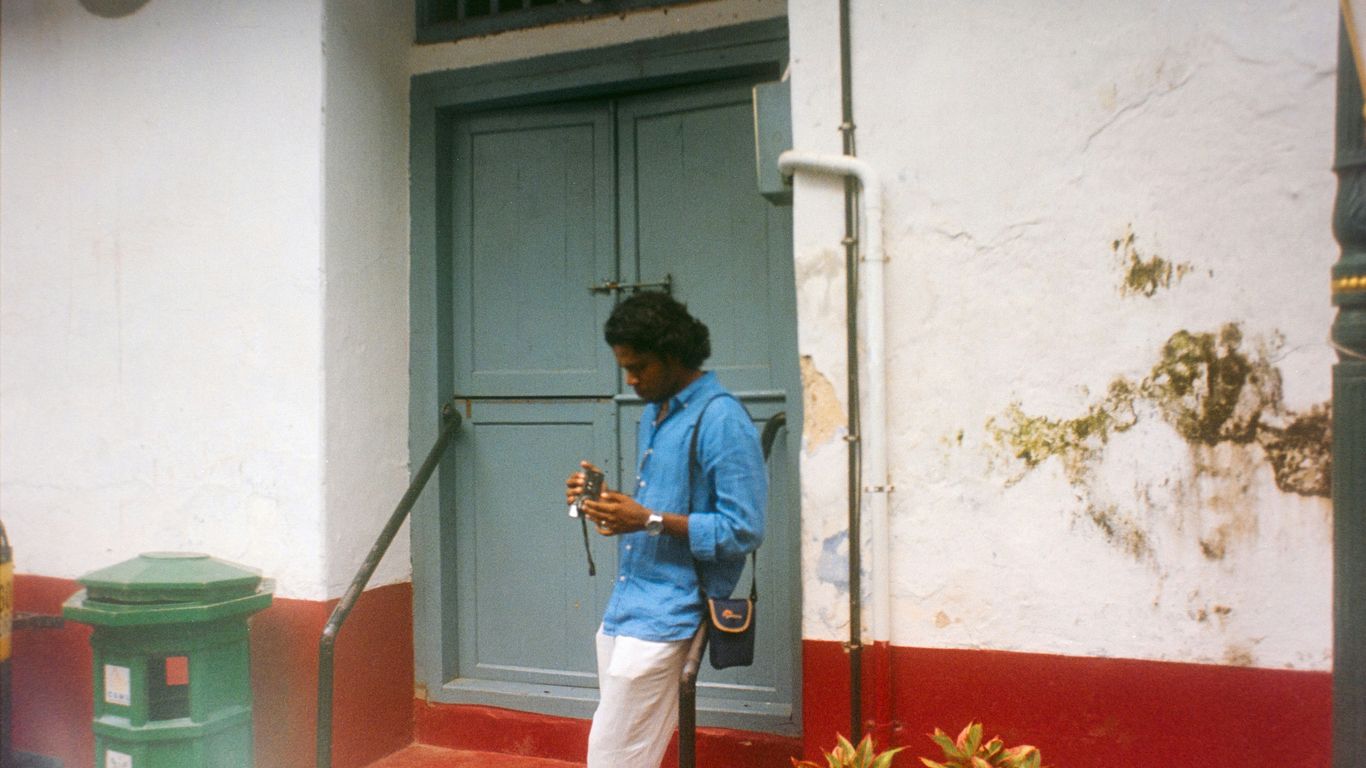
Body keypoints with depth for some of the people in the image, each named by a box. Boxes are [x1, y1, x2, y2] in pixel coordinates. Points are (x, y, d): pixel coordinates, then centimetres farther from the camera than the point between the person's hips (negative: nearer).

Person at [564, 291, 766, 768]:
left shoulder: (721, 420, -15)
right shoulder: (654, 412, 13)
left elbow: (744, 531, -18)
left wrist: (649, 521, -24)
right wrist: (609, 499, 2)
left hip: (664, 616, -8)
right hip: (624, 607, 9)